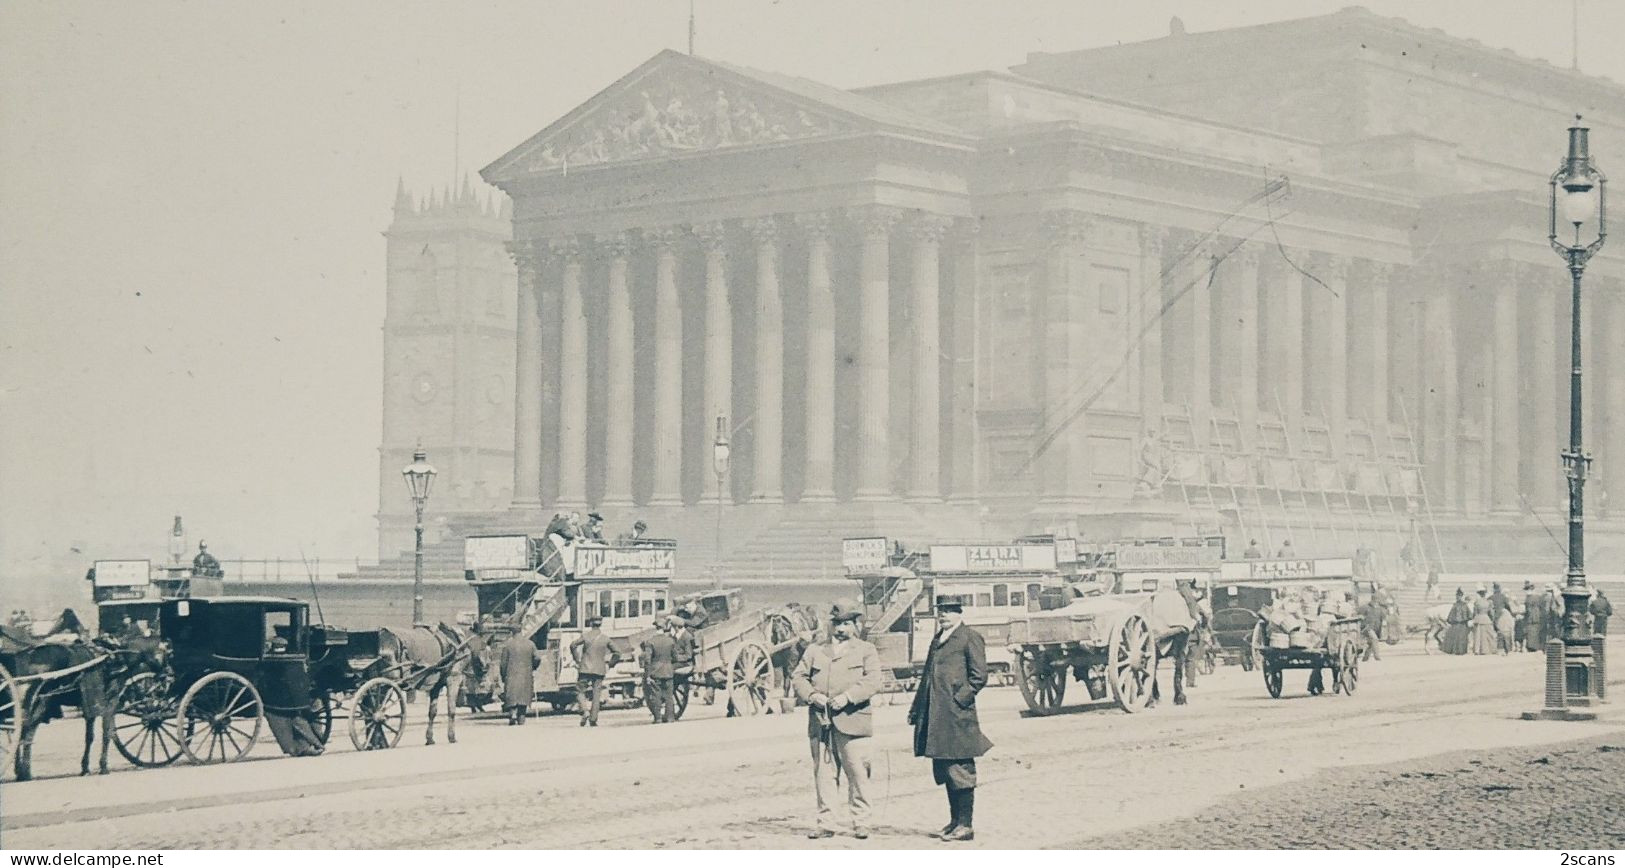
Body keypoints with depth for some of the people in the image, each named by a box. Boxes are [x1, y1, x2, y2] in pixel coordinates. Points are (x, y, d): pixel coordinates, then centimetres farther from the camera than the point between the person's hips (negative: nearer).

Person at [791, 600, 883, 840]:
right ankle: (825, 823, 7)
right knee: (823, 774, 2)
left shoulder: (866, 650, 9)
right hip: (820, 723, 3)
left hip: (852, 721, -3)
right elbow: (797, 677, 12)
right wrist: (811, 695, -7)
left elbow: (873, 681, -4)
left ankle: (860, 823, 4)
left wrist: (847, 697, -16)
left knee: (858, 774, -3)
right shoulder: (814, 651, 19)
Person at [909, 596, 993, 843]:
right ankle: (955, 822, 18)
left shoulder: (970, 638, -3)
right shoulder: (937, 640, 21)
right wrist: (916, 709, 17)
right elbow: (927, 676, 23)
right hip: (935, 716, 8)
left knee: (960, 771, -6)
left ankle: (965, 825, -3)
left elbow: (979, 675, -8)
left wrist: (960, 699, -14)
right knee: (943, 771, 11)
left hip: (957, 715, -8)